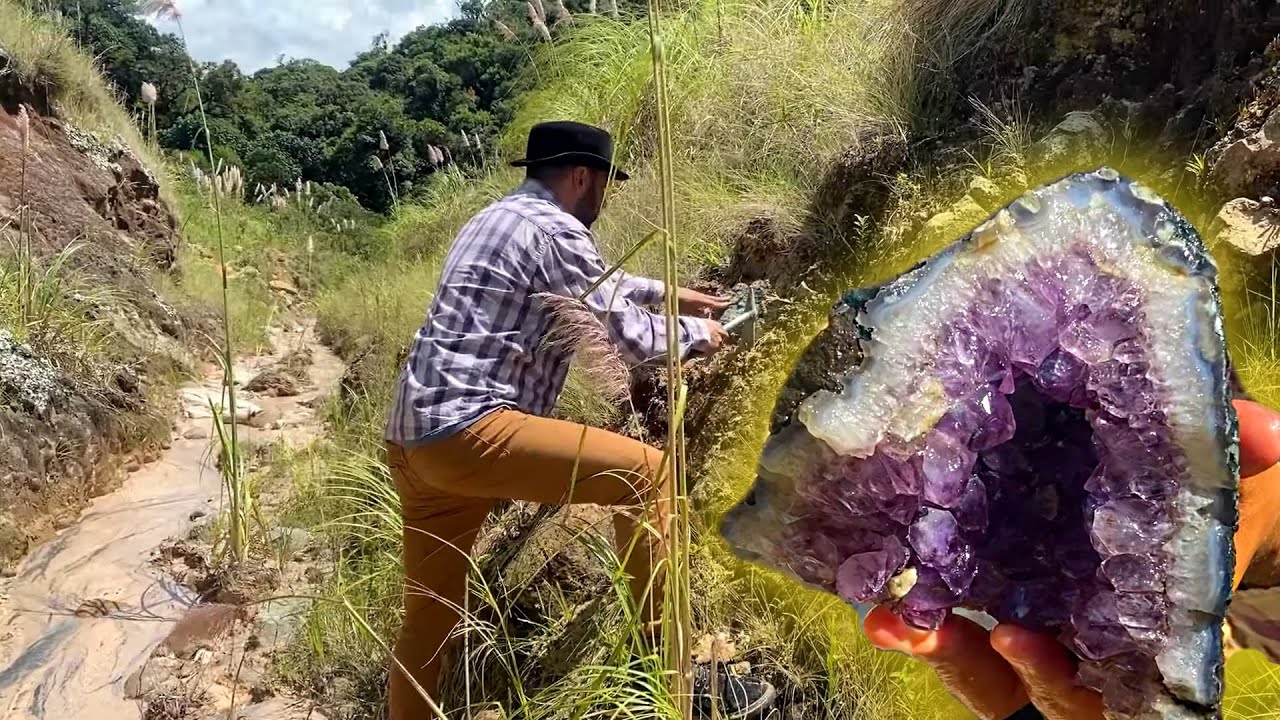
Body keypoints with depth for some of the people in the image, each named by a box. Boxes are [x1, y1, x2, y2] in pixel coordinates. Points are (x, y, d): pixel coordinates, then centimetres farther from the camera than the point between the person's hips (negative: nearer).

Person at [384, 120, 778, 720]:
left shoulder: (500, 219, 24)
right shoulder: (554, 231, -7)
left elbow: (599, 281, 38)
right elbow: (633, 337, -4)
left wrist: (669, 292, 42)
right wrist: (694, 333, 14)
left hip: (414, 438, 10)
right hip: (468, 431, -10)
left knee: (428, 617, 19)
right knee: (642, 472, -9)